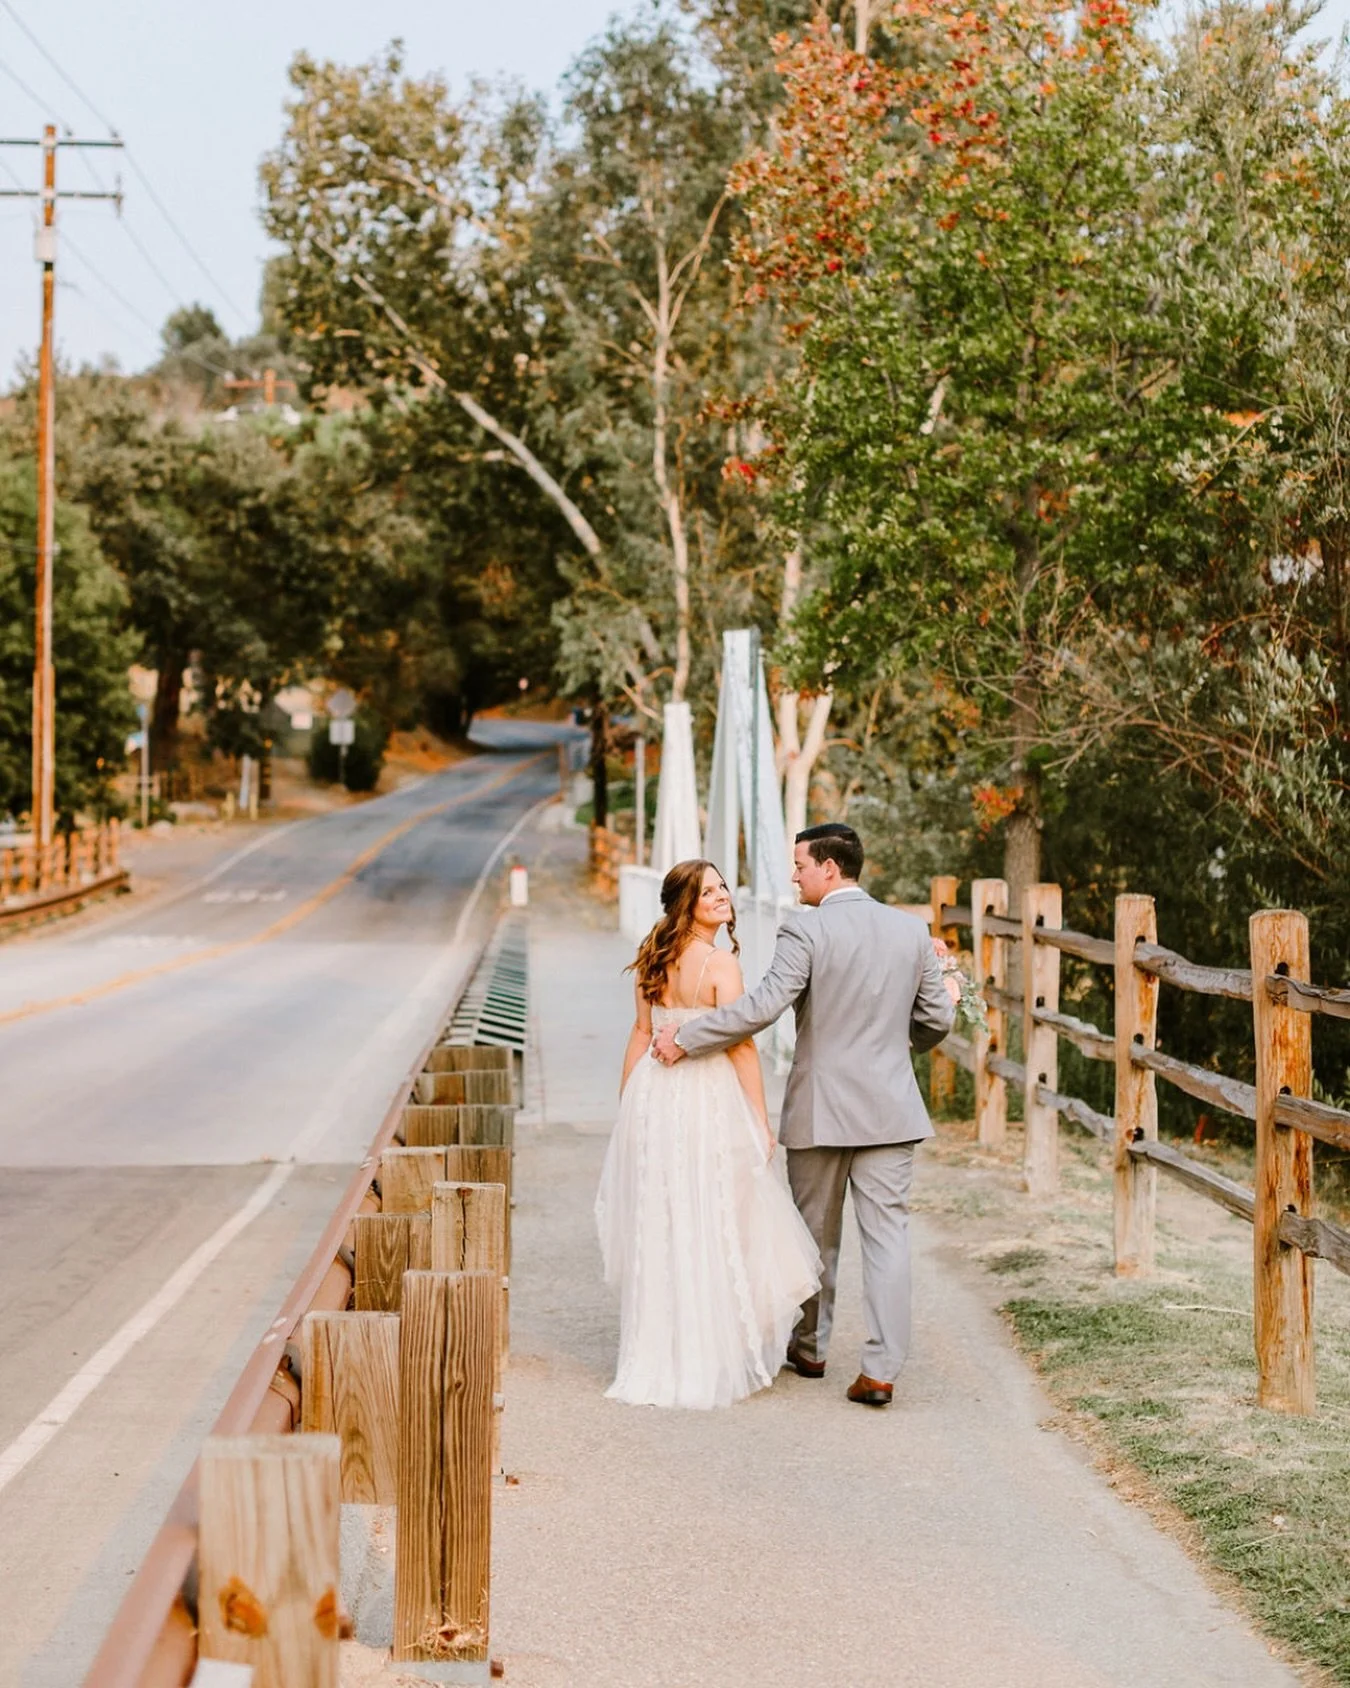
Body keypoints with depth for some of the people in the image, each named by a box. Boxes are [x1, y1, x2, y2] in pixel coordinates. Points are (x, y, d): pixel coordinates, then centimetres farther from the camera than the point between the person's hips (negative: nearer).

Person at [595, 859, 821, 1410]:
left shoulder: (654, 959, 8)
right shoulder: (720, 963, -12)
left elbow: (641, 1033, 12)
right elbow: (740, 1045, -13)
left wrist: (627, 1106, 18)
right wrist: (761, 1119, -8)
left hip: (652, 1096, 6)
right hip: (708, 1100, -6)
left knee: (658, 1229, 12)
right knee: (711, 1230, 2)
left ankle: (656, 1358, 21)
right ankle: (707, 1360, 8)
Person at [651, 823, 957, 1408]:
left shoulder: (805, 928, -12)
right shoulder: (911, 929, 3)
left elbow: (763, 1006, -20)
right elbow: (938, 1018, 8)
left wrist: (685, 1038, -12)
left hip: (820, 1110, -2)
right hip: (890, 1108, 2)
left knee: (816, 1234, 14)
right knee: (887, 1235, 1)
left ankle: (810, 1347, 31)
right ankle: (881, 1369, -5)